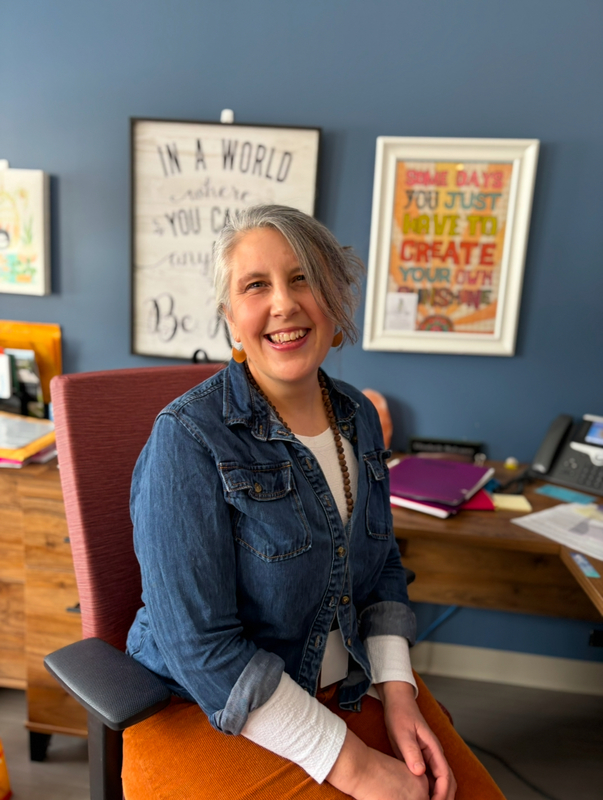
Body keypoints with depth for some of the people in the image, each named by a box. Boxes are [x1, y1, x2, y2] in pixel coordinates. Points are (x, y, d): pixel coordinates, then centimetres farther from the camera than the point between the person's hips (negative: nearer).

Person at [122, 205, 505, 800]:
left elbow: (383, 568, 8)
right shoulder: (188, 438, -20)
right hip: (207, 712, -5)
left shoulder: (360, 418, 0)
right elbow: (203, 649, -21)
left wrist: (396, 691, -5)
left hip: (351, 684, 5)